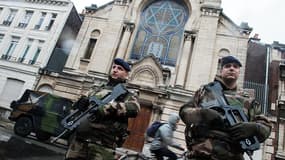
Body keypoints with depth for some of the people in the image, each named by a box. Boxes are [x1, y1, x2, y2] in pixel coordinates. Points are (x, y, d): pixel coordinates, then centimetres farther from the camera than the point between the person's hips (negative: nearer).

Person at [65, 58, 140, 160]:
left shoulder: (128, 94, 7)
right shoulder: (97, 90, 21)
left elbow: (133, 109, -15)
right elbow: (77, 106, 23)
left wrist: (104, 108, -22)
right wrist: (81, 102, -2)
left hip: (102, 145, -4)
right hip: (79, 140, 4)